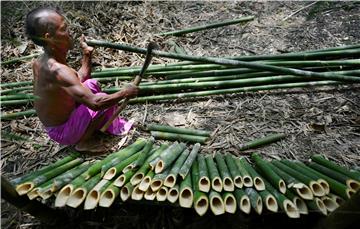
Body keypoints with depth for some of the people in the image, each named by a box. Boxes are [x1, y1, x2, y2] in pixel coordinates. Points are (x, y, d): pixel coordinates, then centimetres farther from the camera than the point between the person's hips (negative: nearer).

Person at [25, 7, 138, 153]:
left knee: (91, 84, 13)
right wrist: (124, 93, -27)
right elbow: (94, 103, -41)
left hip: (53, 125, 9)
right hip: (63, 133, -9)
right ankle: (83, 141, 3)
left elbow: (79, 81, 8)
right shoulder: (58, 70, -34)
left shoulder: (39, 63, -4)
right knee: (105, 101, -16)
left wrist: (87, 55, 0)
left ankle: (112, 126, 15)